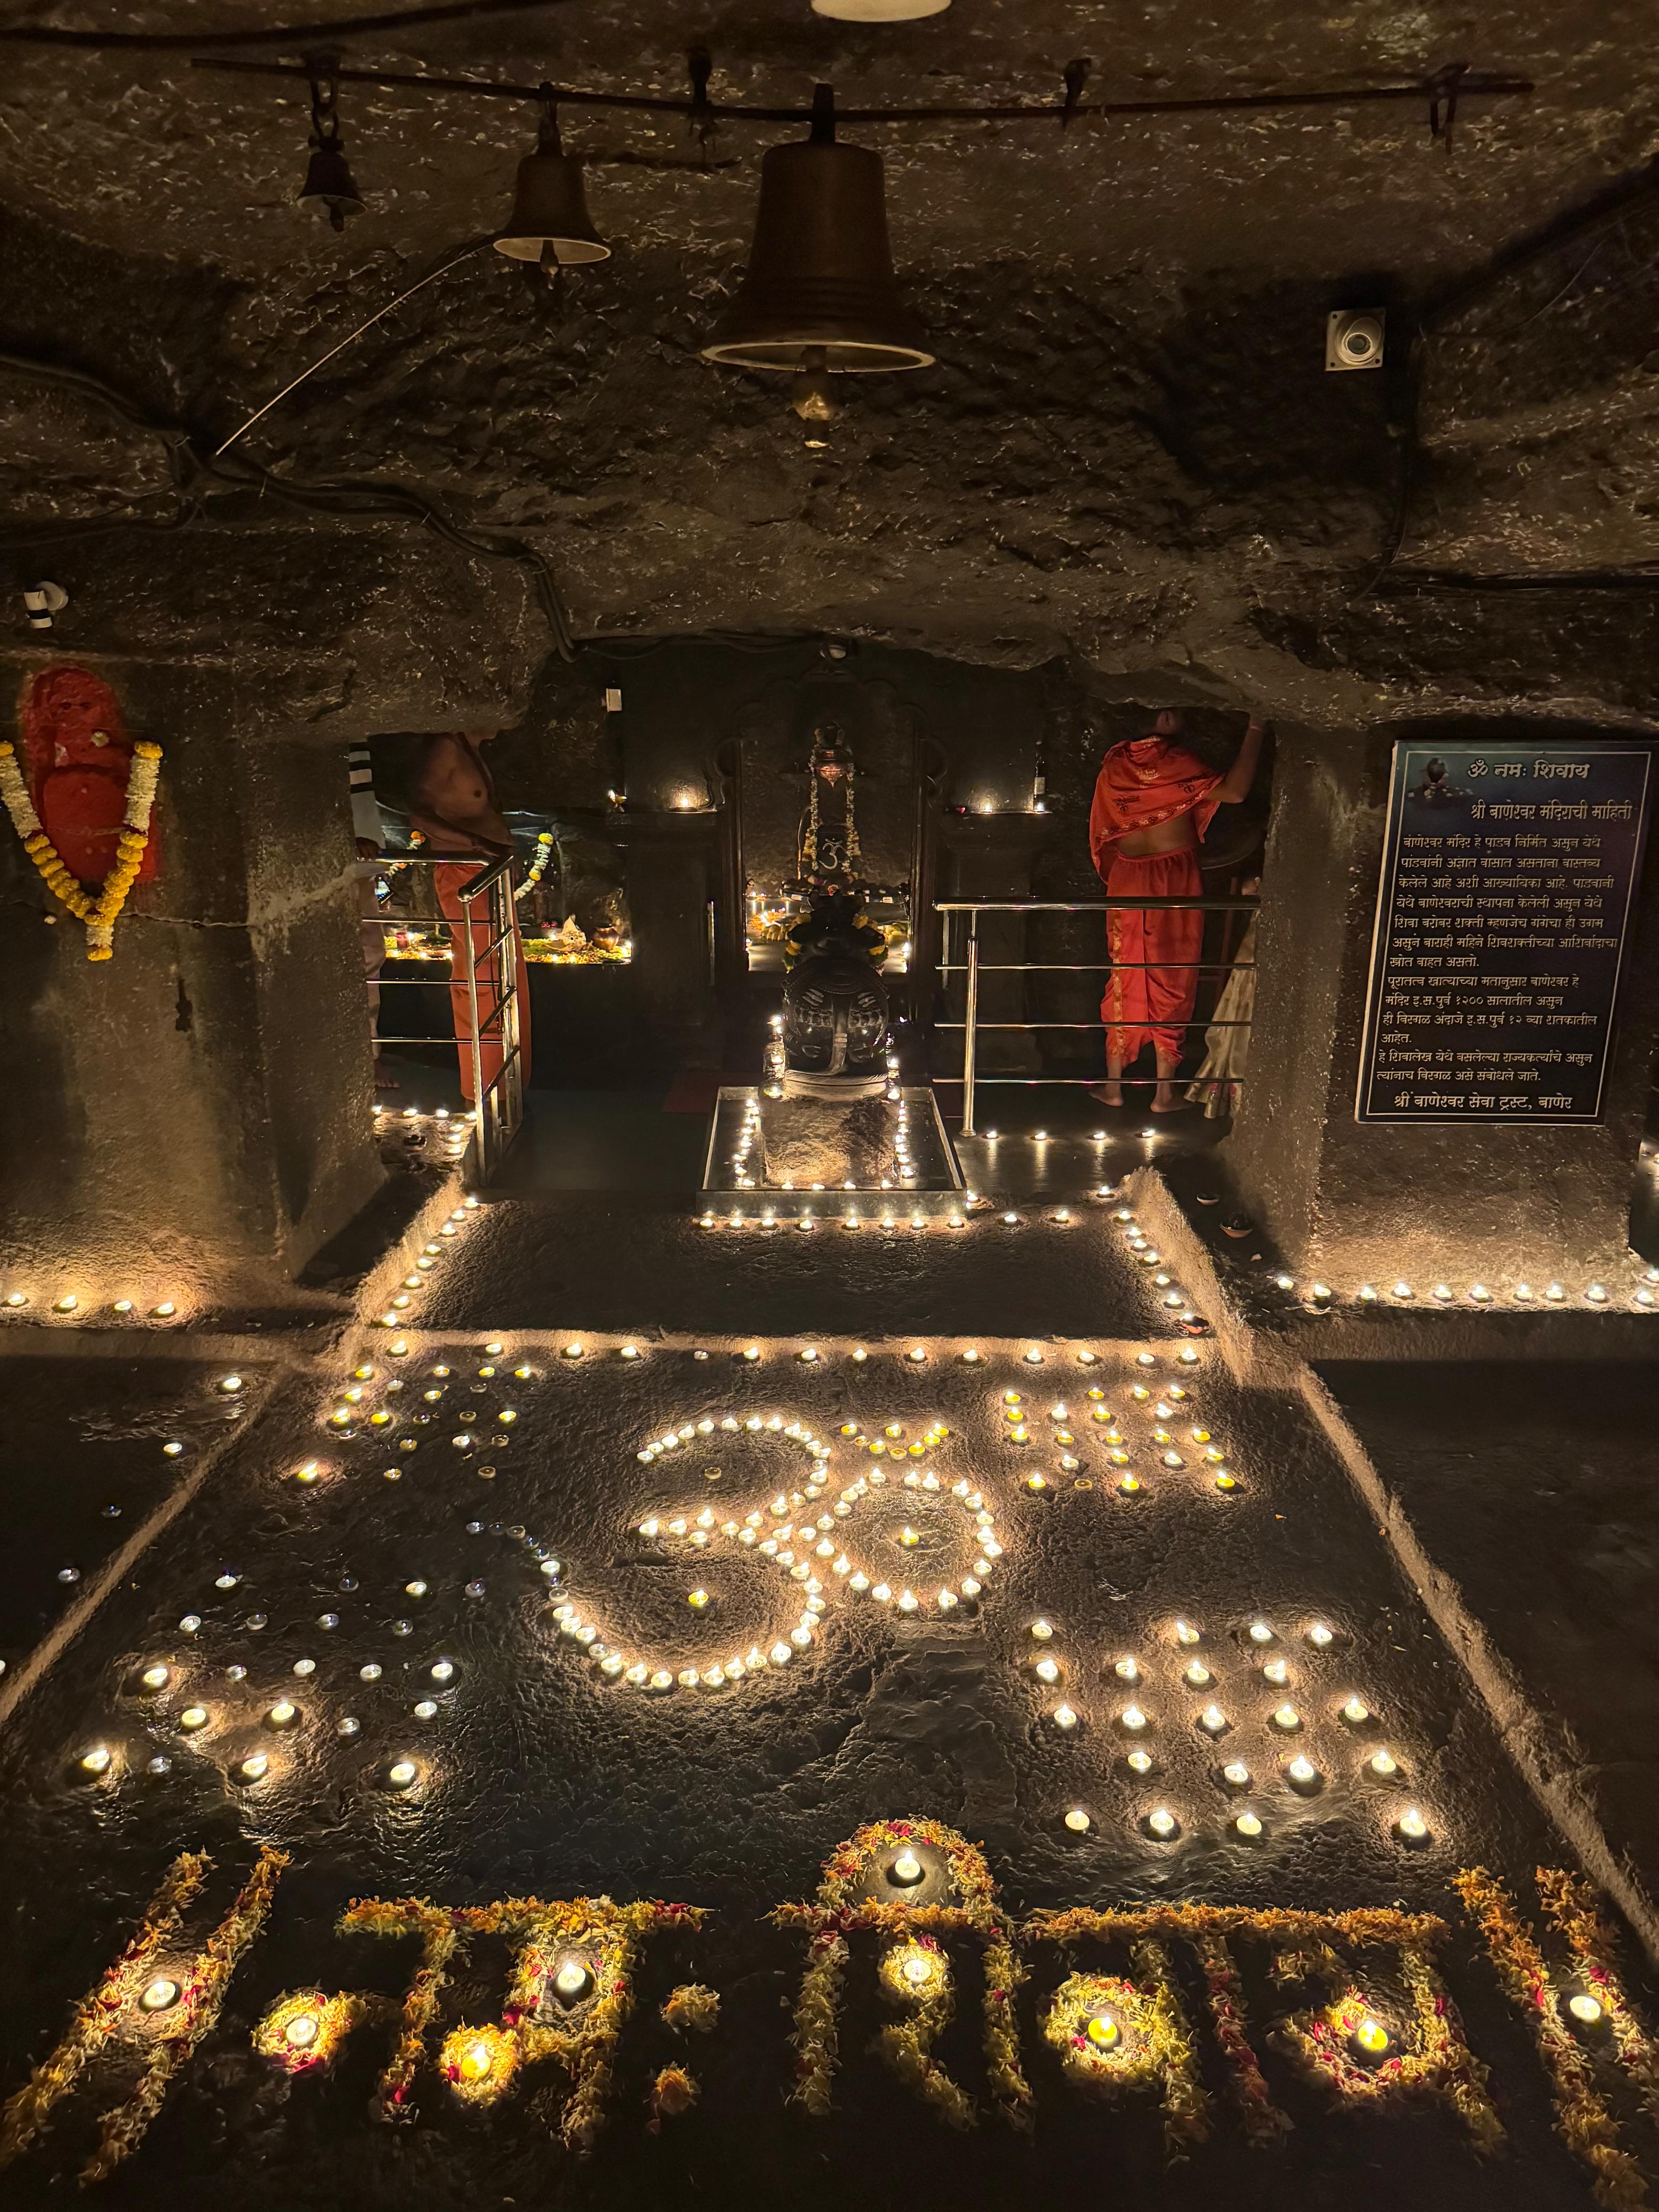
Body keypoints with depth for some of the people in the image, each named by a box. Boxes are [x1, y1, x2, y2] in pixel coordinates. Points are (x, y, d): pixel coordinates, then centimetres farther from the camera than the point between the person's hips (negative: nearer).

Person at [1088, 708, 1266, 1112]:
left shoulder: (1114, 764, 3)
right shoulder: (1175, 761, -13)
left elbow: (1101, 836, 10)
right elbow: (1233, 791, -22)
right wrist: (1255, 730, -15)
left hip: (1127, 882, 4)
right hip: (1176, 882, -4)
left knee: (1125, 980, 12)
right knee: (1172, 984, 4)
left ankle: (1113, 1084, 16)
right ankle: (1165, 1091, 9)